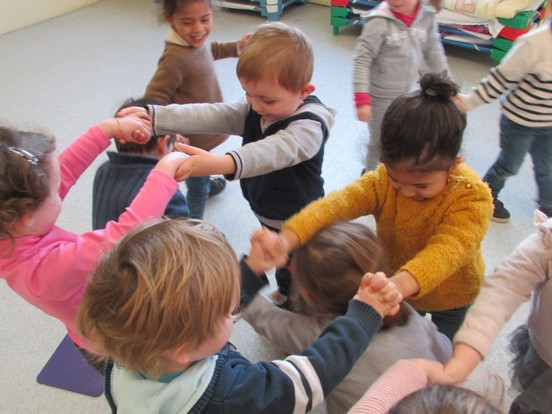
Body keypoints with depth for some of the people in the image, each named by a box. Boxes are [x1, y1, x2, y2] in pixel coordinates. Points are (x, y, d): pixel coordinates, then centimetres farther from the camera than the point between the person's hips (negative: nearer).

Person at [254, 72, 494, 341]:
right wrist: (288, 239, -58)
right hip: (396, 289, 2)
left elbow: (448, 249, -46)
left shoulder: (472, 196, -31)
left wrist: (401, 284, -66)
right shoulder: (383, 180, -25)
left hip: (451, 297, -2)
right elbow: (337, 204, -39)